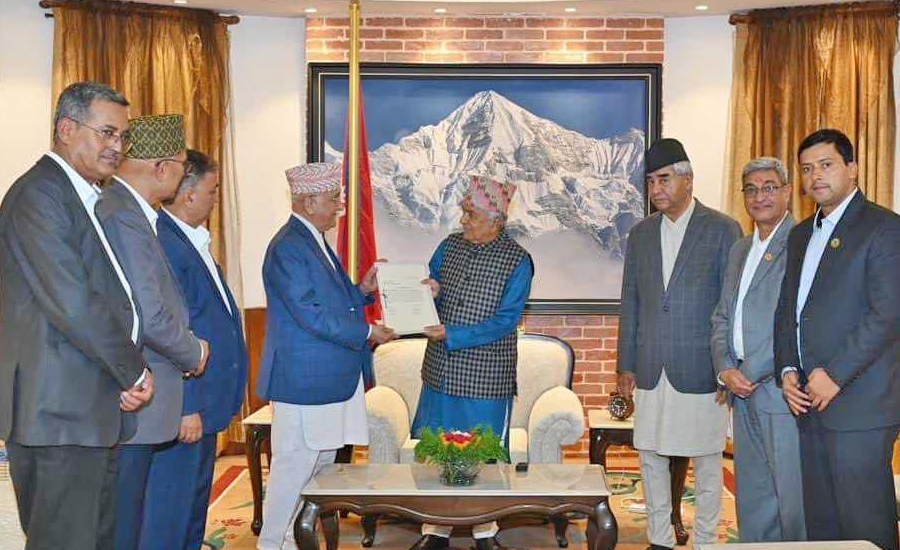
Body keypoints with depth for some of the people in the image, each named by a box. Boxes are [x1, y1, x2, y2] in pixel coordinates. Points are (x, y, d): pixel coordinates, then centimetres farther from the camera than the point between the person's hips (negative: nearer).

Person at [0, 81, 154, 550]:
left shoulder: (87, 197, 17)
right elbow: (71, 303, -22)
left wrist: (125, 377, 4)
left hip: (92, 407, 10)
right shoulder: (39, 194, -14)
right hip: (59, 411, -9)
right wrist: (134, 372, -11)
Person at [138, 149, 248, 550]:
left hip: (203, 404, 10)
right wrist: (186, 408, -21)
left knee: (194, 506, 20)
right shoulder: (164, 244, -19)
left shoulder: (192, 240, 12)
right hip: (184, 410, -10)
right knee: (169, 511, 1)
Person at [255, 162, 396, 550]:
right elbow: (310, 315, -22)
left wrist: (362, 291, 4)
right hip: (304, 380, -10)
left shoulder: (316, 242, 14)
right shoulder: (287, 248, -16)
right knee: (294, 467, 0)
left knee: (322, 463, 17)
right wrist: (366, 333, -16)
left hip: (331, 380, 10)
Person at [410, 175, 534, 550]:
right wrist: (430, 293, -8)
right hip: (441, 371, 4)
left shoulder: (517, 261, -9)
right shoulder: (450, 246, 5)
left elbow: (506, 321, -15)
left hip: (486, 377, -4)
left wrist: (451, 334, -21)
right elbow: (427, 290, 17)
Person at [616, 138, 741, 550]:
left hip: (700, 372, -4)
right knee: (650, 458, 11)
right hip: (651, 372, 4)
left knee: (706, 461, 7)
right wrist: (626, 365, 9)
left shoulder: (723, 230, -3)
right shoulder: (641, 233, 10)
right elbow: (630, 303, 11)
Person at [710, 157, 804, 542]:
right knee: (751, 497, 15)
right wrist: (725, 370, 1)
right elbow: (722, 317, 17)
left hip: (781, 390, -8)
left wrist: (750, 373, -13)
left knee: (792, 498, 0)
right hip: (743, 392, 8)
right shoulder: (740, 250, 18)